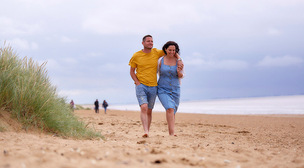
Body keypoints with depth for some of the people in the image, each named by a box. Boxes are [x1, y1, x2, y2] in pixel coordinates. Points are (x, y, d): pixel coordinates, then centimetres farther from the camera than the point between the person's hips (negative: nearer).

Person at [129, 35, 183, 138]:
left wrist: (179, 60, -1)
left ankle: (148, 132, 18)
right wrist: (137, 83, -7)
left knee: (149, 111, 9)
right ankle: (145, 132, -28)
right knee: (144, 107, -21)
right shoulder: (136, 56, -1)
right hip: (141, 86, -3)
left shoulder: (156, 52, 4)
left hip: (153, 87, 3)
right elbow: (132, 71, 6)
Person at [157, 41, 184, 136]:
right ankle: (172, 133, -25)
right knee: (170, 109, -21)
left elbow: (181, 76, 3)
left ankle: (170, 133, 27)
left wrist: (179, 72, -18)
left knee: (172, 112, 11)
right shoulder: (160, 61, -4)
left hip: (175, 90, 2)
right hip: (163, 89, -2)